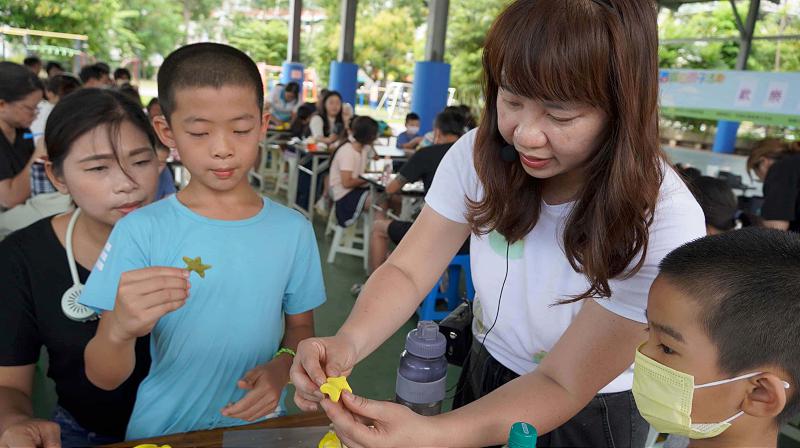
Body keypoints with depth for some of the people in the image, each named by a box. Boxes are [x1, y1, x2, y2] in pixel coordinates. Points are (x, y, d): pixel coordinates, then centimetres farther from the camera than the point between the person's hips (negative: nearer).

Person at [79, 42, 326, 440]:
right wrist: (120, 329, -29)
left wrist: (282, 367, -12)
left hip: (257, 424, 1)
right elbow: (104, 378, -9)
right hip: (161, 430, -1)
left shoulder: (293, 230, -3)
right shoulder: (140, 231, -10)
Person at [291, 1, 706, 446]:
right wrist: (348, 341, -35)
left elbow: (562, 385, -28)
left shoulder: (663, 222, -31)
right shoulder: (481, 154, -20)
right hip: (484, 376, 3)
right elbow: (408, 270, -15)